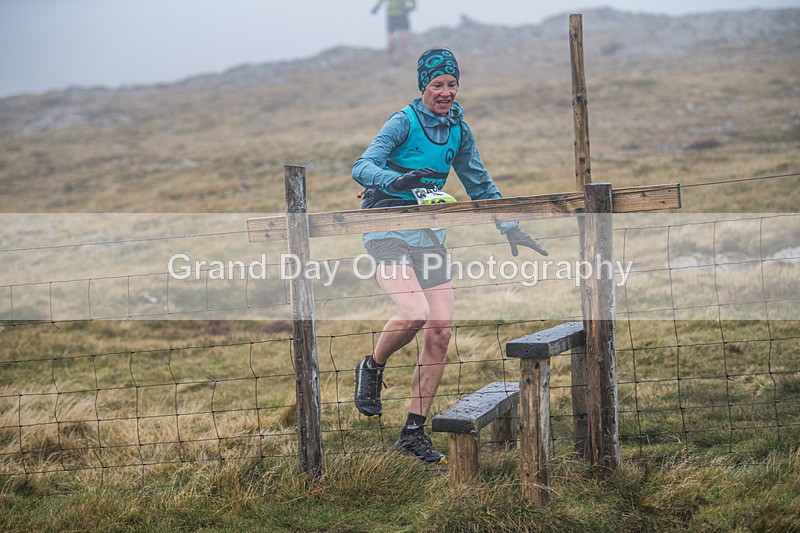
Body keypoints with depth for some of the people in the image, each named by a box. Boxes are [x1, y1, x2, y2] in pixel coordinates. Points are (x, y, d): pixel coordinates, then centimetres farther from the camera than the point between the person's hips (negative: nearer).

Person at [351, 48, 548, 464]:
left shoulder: (458, 130, 8)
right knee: (415, 313, -28)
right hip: (387, 230, -6)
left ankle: (413, 433, 5)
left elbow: (478, 183, 21)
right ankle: (372, 368, 4)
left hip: (428, 236, 6)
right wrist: (397, 180, -40)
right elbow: (362, 168, -20)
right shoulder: (404, 122, -9)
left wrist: (510, 228, 19)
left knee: (440, 331, -5)